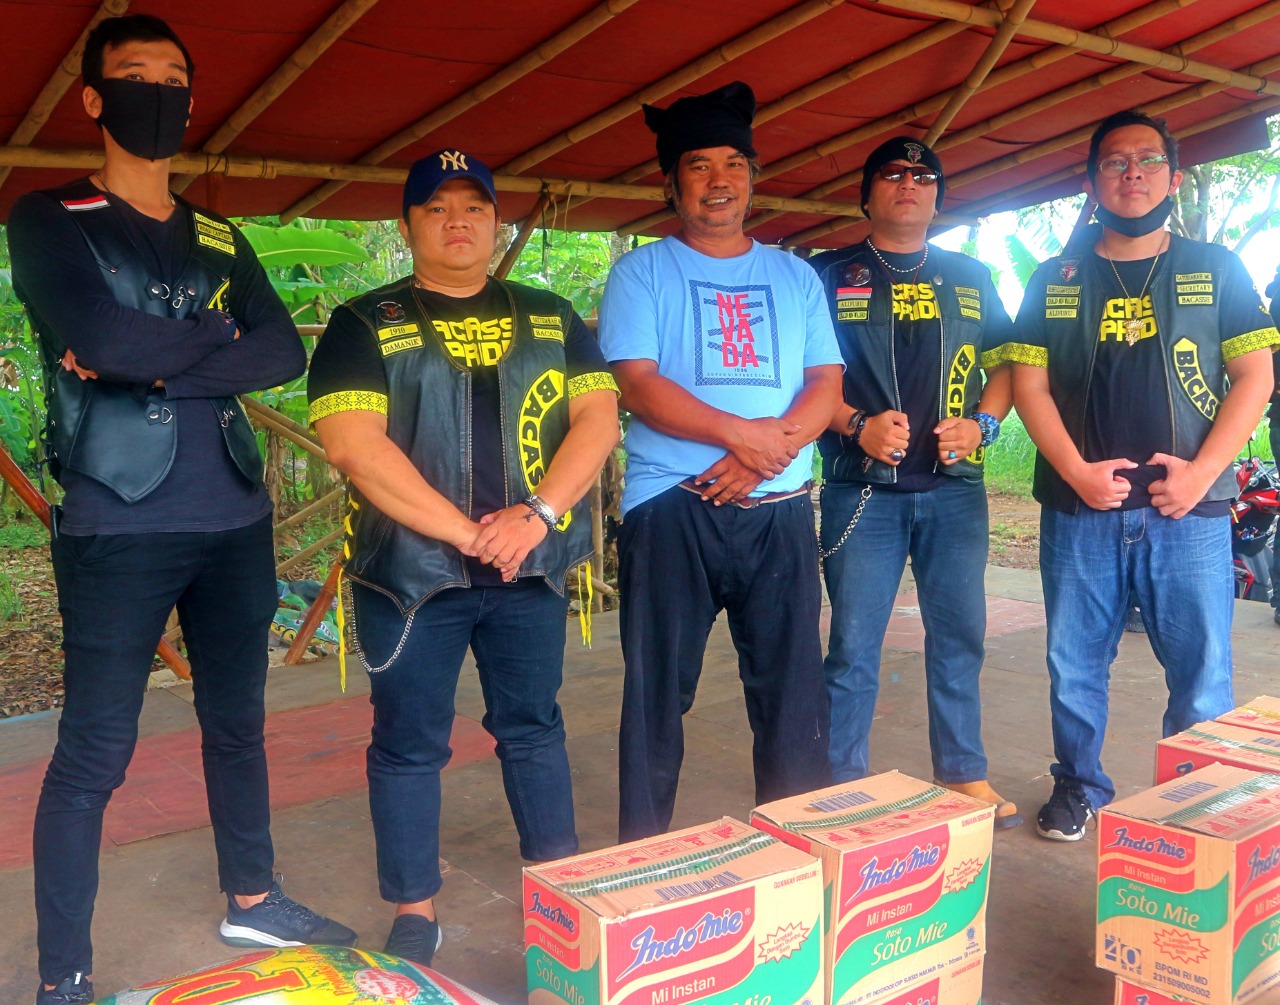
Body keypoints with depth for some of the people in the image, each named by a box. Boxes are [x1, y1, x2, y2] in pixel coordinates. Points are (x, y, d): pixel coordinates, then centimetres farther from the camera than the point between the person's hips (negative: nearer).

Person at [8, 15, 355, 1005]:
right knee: (95, 750, -1)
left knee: (237, 721, 16)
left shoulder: (221, 239, 15)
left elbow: (285, 353, -2)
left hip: (237, 521, 5)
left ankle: (252, 901, 33)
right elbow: (101, 338, -18)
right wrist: (215, 339, -3)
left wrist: (155, 361, -13)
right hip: (117, 527, -5)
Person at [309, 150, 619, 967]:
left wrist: (537, 512, -14)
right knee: (409, 744, 7)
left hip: (530, 565, 3)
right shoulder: (366, 325, 0)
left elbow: (597, 418, 2)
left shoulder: (551, 317, 10)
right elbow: (352, 443, -13)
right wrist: (465, 531, -16)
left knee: (534, 728, 14)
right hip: (411, 568, -2)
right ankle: (415, 914, 23)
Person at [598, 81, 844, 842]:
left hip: (779, 509, 3)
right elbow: (639, 385, -8)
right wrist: (740, 431, -17)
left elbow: (826, 383, 6)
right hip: (671, 508, -3)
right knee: (658, 692, 3)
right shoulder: (643, 272, 5)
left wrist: (774, 446, -13)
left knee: (794, 687, 6)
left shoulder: (796, 277, 15)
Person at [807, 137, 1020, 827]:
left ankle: (964, 774, 23)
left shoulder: (969, 278, 16)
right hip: (862, 489, -3)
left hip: (955, 488, 3)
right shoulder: (829, 274, 5)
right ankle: (842, 785, 12)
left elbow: (1006, 363, 17)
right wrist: (858, 426, -14)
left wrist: (983, 423, -1)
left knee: (959, 636, 9)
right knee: (853, 644, 0)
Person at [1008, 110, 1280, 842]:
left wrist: (1202, 470, -9)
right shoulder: (1056, 279, 10)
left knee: (1203, 672, 1)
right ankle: (1080, 787, 25)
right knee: (1075, 663, 8)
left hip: (1188, 508, 0)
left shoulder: (1216, 271, 9)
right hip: (1080, 508, 1)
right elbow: (1029, 382, 3)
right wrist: (1076, 470, -10)